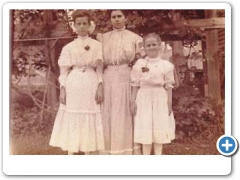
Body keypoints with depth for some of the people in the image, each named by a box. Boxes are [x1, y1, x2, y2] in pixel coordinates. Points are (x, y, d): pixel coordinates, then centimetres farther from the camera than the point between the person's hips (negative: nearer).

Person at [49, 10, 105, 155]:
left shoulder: (97, 45, 7)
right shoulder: (68, 47, 7)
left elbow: (99, 68, 4)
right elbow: (64, 71, 4)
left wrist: (100, 87, -6)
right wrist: (62, 89, -5)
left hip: (91, 86, 0)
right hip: (73, 86, 0)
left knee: (89, 121, 4)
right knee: (71, 121, 2)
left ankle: (88, 153, 14)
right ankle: (70, 155, 11)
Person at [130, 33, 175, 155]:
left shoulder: (166, 65, 1)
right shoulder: (139, 64, 1)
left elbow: (168, 86, 1)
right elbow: (135, 85, 2)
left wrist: (169, 103, -3)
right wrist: (133, 101, -3)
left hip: (160, 99, 1)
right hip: (144, 98, 0)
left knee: (159, 130, 7)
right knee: (145, 130, 2)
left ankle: (158, 155, 20)